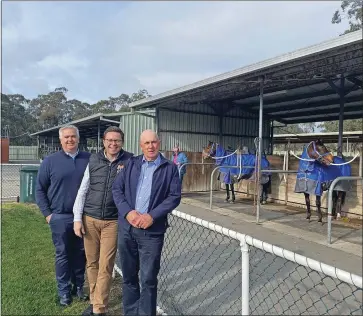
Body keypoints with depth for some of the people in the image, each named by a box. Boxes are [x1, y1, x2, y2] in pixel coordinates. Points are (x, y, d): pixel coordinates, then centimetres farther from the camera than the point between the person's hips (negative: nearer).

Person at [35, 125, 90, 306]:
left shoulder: (89, 159, 0)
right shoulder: (50, 161, -3)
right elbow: (40, 189, 2)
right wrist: (47, 213, -2)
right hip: (60, 217, -1)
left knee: (80, 253, 13)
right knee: (63, 254, 10)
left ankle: (78, 286, 31)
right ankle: (64, 291, 26)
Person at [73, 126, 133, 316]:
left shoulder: (129, 161, -4)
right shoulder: (93, 160, 2)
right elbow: (82, 191, 5)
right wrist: (77, 218, 2)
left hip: (113, 221, -2)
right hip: (90, 219, 3)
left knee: (105, 266, 2)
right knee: (92, 262, 13)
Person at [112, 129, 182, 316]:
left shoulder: (170, 168, 2)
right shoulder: (131, 164, 9)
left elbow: (175, 196, -5)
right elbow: (117, 189, 5)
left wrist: (152, 216, -14)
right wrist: (127, 212, -11)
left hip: (152, 230, -3)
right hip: (126, 227, 3)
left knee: (148, 279, 3)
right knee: (128, 276, 16)